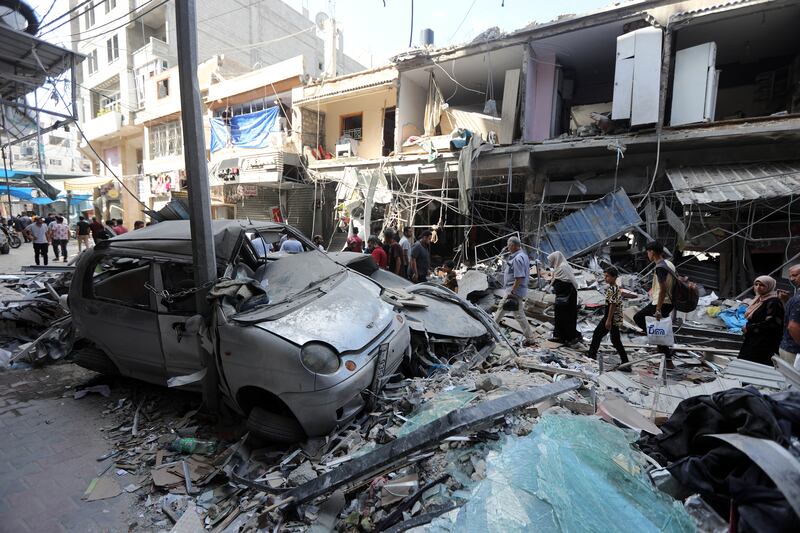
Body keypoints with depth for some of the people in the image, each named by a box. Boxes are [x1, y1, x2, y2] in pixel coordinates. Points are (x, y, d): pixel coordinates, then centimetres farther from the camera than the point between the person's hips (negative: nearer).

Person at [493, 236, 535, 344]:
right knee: (501, 307, 22)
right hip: (511, 289, 11)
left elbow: (519, 278, -25)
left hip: (515, 290, -11)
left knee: (519, 314, -4)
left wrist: (512, 292, -23)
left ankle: (529, 338, 5)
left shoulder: (517, 259, -21)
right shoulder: (522, 255, 12)